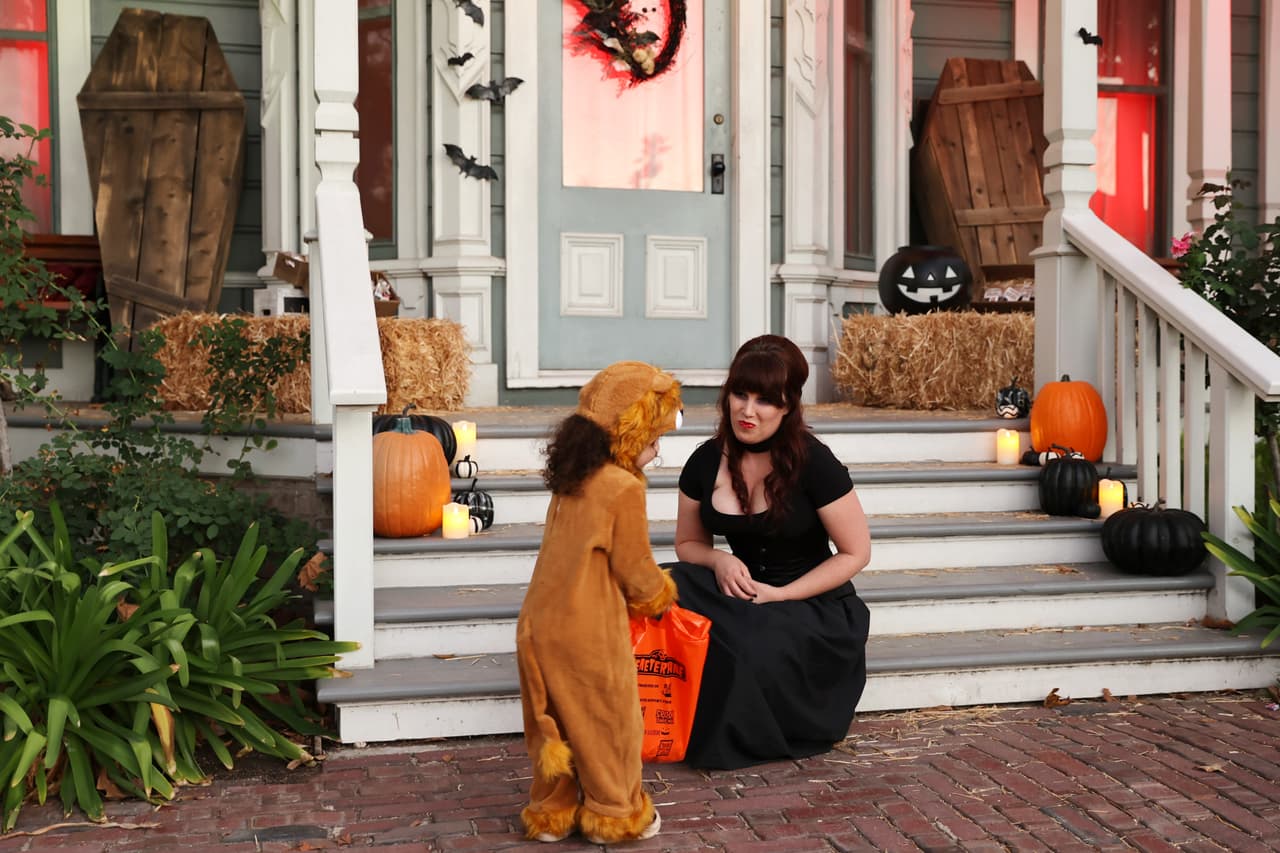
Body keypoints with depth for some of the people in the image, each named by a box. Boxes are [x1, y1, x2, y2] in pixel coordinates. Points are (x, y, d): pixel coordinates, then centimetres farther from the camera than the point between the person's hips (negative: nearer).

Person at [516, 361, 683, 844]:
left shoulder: (569, 481, 9)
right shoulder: (624, 487, -15)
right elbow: (634, 568, -10)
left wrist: (643, 587, 17)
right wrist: (659, 595, 10)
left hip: (539, 624, 8)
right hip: (588, 632, -7)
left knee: (553, 722, 18)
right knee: (609, 723, 10)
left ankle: (551, 813, 29)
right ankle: (615, 816, 23)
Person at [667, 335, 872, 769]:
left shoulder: (813, 463, -14)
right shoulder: (706, 462, -1)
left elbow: (855, 553, -8)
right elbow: (687, 544, 12)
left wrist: (779, 595, -18)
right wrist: (720, 561, -12)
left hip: (816, 605, -4)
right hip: (741, 592, 4)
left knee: (747, 644, -35)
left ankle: (738, 738, -3)